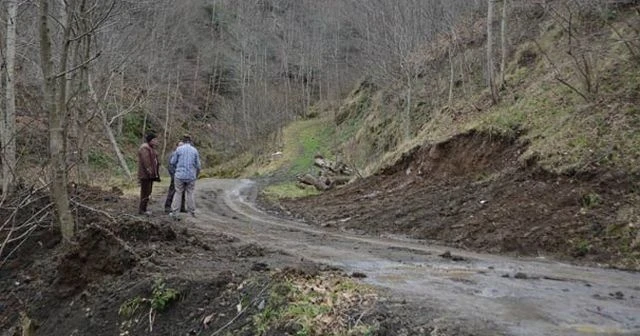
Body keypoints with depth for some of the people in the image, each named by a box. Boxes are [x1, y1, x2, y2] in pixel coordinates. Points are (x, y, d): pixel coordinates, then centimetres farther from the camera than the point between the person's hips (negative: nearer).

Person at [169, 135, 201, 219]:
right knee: (190, 194, 12)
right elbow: (198, 165, 4)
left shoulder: (179, 149, -2)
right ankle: (192, 212, 16)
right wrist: (196, 175, 21)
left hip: (180, 175, -1)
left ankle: (174, 213, 4)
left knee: (178, 193, 5)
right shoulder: (195, 150, 2)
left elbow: (172, 162, 2)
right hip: (191, 176, 1)